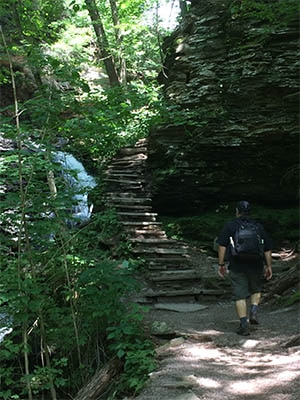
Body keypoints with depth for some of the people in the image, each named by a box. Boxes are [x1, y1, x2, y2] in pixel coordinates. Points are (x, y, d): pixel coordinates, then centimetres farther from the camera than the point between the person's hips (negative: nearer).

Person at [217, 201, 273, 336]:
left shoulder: (229, 226, 2)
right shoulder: (259, 227, 9)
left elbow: (222, 246, -4)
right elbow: (267, 249, 8)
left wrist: (221, 264, 0)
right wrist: (269, 266, 14)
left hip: (237, 267, -2)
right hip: (256, 266, 2)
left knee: (240, 296, 3)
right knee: (256, 290, 24)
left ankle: (243, 326, 0)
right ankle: (254, 313, 4)